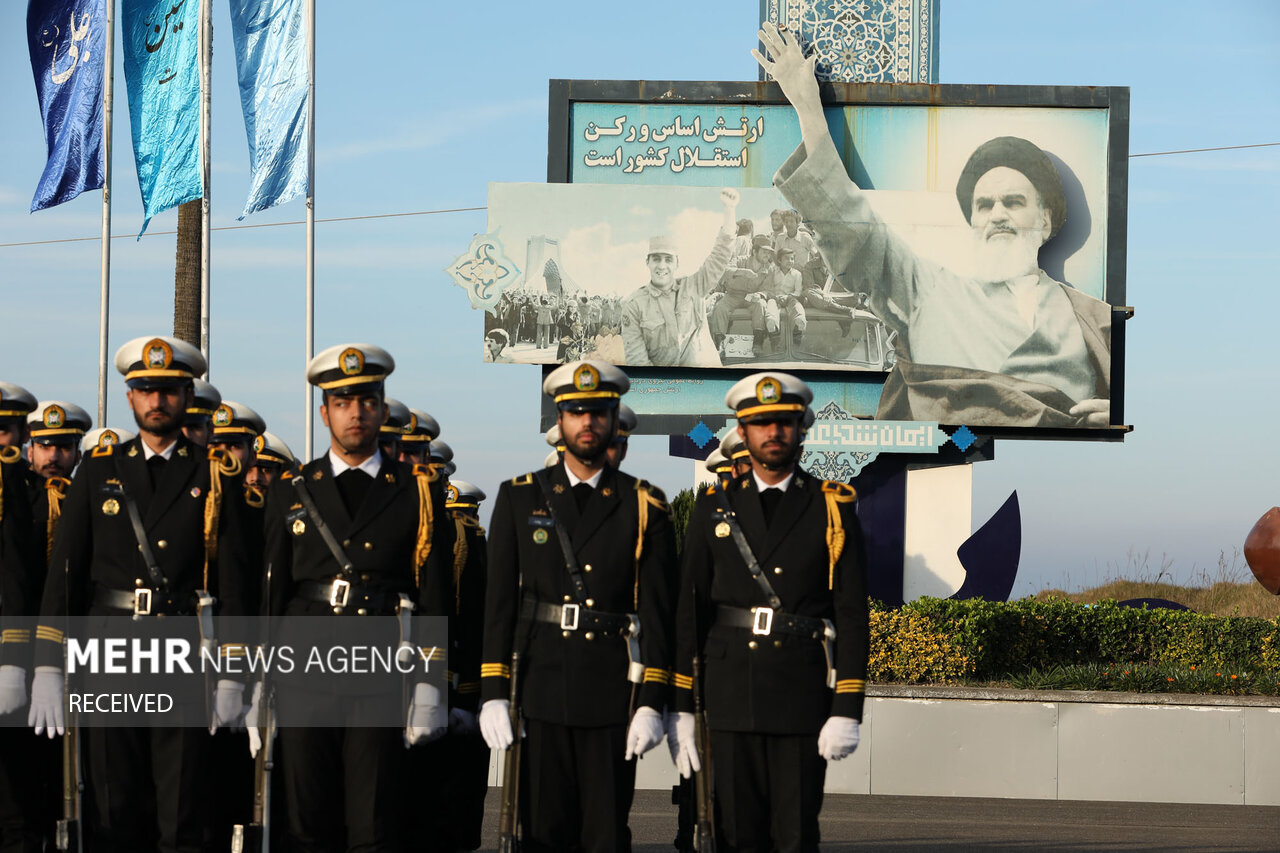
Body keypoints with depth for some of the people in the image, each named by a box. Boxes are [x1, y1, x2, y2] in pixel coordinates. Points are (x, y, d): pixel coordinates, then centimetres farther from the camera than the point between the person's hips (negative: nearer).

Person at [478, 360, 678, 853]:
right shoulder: (520, 499, 8)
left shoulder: (645, 507, 5)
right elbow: (498, 603, 4)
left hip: (613, 696, -1)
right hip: (540, 691, 1)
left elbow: (658, 610, 2)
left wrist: (651, 702, -6)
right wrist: (493, 695, -3)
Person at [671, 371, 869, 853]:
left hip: (803, 699, -1)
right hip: (731, 697, 2)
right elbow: (688, 611, 9)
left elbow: (852, 613, 1)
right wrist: (680, 708, 3)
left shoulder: (833, 509, 4)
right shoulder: (714, 509, 9)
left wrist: (848, 709, -7)